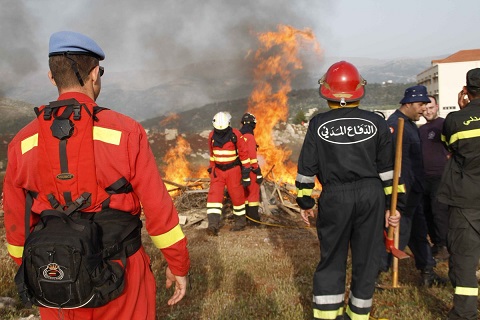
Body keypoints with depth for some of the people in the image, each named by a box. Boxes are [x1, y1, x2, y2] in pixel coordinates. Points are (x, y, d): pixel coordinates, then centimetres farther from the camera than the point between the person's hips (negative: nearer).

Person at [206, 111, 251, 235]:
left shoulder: (235, 135, -14)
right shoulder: (212, 136, -1)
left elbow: (244, 154, -10)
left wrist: (246, 172, -11)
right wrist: (211, 167, 19)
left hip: (233, 169, -3)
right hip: (217, 170, 3)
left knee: (237, 196, 4)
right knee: (214, 195, -10)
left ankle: (241, 222, 22)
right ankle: (213, 225, -14)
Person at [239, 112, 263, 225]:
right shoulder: (249, 137, -17)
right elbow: (252, 156, -21)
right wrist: (258, 172, -18)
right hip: (250, 169, -8)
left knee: (244, 192, 17)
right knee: (253, 192, 1)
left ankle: (244, 217, 24)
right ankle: (253, 219, 5)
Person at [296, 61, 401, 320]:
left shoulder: (318, 124, -3)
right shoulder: (376, 123, 2)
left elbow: (307, 168, -2)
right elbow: (387, 168, 4)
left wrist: (305, 201, 8)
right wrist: (391, 204, 11)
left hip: (335, 198, -1)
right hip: (372, 195, 2)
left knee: (331, 257, 12)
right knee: (366, 257, 14)